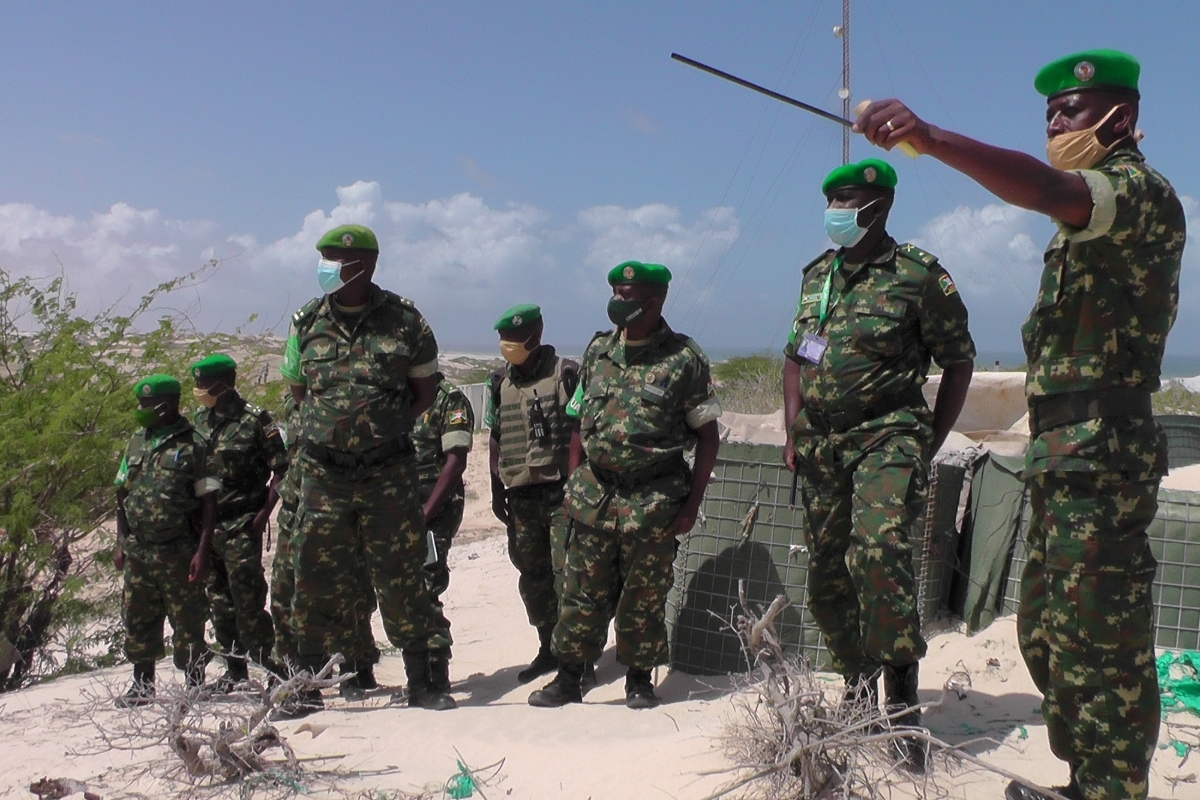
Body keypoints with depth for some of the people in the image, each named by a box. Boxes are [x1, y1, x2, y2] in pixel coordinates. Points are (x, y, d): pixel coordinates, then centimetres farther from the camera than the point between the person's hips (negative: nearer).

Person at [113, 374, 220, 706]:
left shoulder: (193, 445, -6)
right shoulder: (136, 443, 12)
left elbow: (208, 502, -8)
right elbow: (122, 495, 17)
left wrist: (202, 551, -14)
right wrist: (120, 544, 11)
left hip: (178, 551, -6)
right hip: (137, 551, 6)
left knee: (187, 621, 2)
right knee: (137, 620, 11)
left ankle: (194, 686, 14)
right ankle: (142, 685, 24)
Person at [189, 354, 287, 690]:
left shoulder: (255, 420, -8)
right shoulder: (199, 421, 10)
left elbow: (281, 467, -8)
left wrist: (264, 512, -14)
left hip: (241, 523, -7)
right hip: (206, 523, 7)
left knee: (247, 595, -9)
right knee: (219, 599, 11)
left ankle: (266, 658, 0)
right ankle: (234, 667, 20)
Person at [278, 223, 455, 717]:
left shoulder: (404, 321, -2)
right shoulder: (306, 323, 5)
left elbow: (426, 389, 8)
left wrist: (387, 428, 0)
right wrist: (330, 427, 7)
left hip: (389, 473, -2)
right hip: (323, 475, 2)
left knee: (401, 578, 2)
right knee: (316, 579, 5)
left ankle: (427, 681, 12)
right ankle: (308, 684, 18)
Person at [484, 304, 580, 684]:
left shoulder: (565, 374, -6)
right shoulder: (501, 384, 11)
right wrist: (497, 492, 15)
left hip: (562, 492, -6)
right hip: (522, 496, 6)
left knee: (567, 574, -7)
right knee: (533, 578, 12)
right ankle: (549, 649, 26)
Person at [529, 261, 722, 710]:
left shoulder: (684, 359, -5)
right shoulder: (598, 351, 8)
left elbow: (707, 436, -1)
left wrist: (692, 502, -6)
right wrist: (573, 487, 8)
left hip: (653, 501, -3)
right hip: (594, 496, 3)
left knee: (644, 596, 6)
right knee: (583, 592, 7)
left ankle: (639, 680, 22)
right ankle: (568, 678, 18)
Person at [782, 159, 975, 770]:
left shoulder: (918, 275, -5)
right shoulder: (818, 274, 13)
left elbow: (958, 361, 1)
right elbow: (795, 357, 19)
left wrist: (929, 444, -2)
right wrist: (794, 434, 10)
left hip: (887, 437, -6)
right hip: (821, 445, 6)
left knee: (879, 550, -27)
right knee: (827, 576, 9)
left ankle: (902, 707, -16)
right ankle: (857, 690, 29)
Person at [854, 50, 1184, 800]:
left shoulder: (1140, 191, -10)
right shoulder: (1088, 217, 22)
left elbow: (1047, 190, -33)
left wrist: (929, 135, -45)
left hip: (1100, 457, -10)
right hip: (1063, 455, 10)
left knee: (1098, 640, -5)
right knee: (1048, 631, 16)